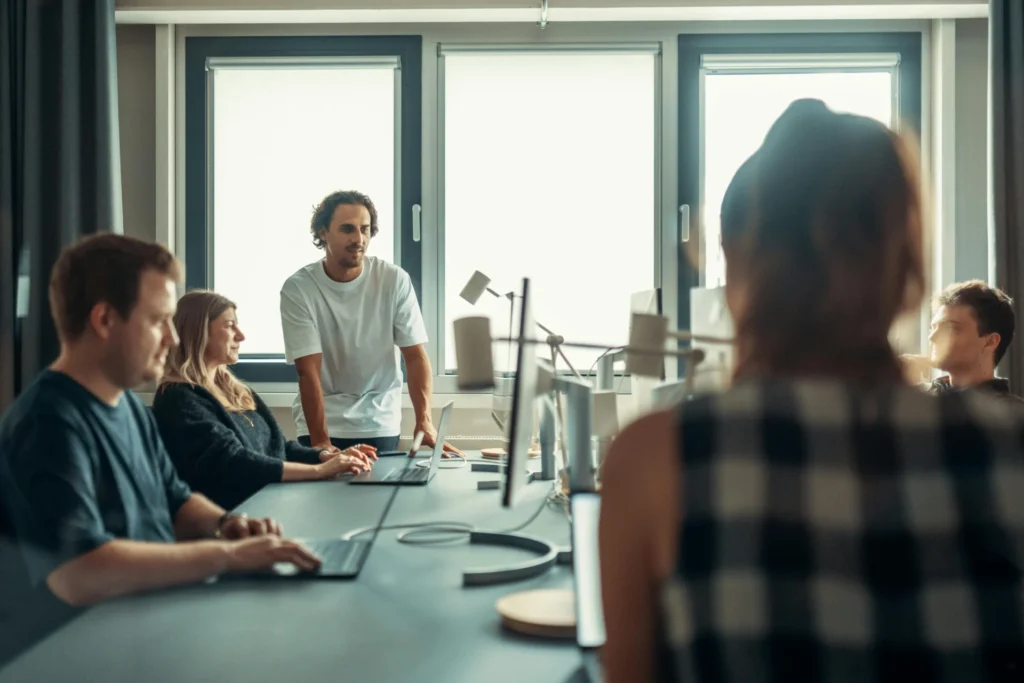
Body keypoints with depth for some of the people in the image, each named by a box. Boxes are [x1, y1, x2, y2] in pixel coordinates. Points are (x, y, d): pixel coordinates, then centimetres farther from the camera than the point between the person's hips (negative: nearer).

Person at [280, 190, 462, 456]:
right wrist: (320, 441, -26)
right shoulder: (298, 289, -13)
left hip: (380, 422, 1)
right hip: (320, 420, -1)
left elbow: (415, 356, -12)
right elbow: (308, 371, -16)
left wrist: (424, 422, -25)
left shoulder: (395, 280, -10)